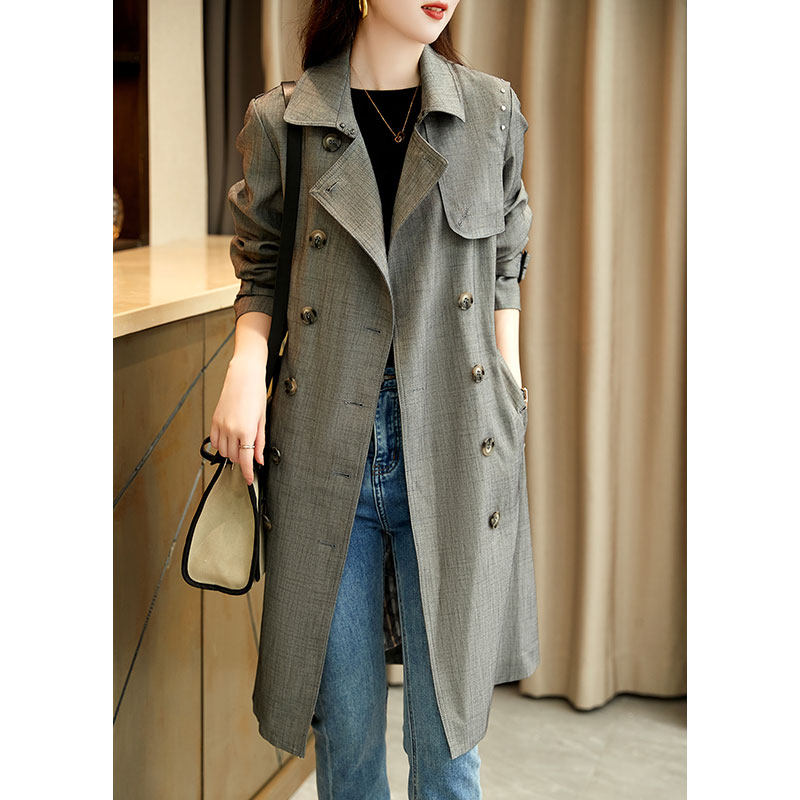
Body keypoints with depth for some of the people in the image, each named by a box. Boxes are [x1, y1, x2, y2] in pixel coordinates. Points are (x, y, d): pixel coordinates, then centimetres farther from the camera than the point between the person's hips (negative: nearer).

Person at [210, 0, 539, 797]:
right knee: (344, 725, 10)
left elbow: (503, 268, 11)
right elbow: (260, 269, 9)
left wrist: (511, 391, 4)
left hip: (454, 450, 1)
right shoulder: (280, 120, 2)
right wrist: (246, 360, -9)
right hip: (325, 452, 0)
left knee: (448, 728, 8)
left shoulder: (491, 111, 5)